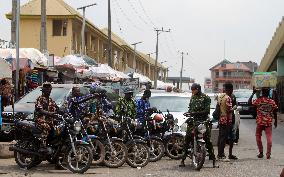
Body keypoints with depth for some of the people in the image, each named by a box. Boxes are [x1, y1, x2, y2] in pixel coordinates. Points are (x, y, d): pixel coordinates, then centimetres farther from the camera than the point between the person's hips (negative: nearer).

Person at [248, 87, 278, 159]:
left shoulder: (258, 100, -7)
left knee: (258, 137, 14)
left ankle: (261, 152, 14)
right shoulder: (272, 101, 1)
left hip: (260, 122, -1)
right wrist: (275, 121, 16)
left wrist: (253, 94, -1)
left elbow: (249, 103, -7)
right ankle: (268, 154, -2)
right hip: (269, 122, 1)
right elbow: (275, 112, 5)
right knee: (269, 138, 2)